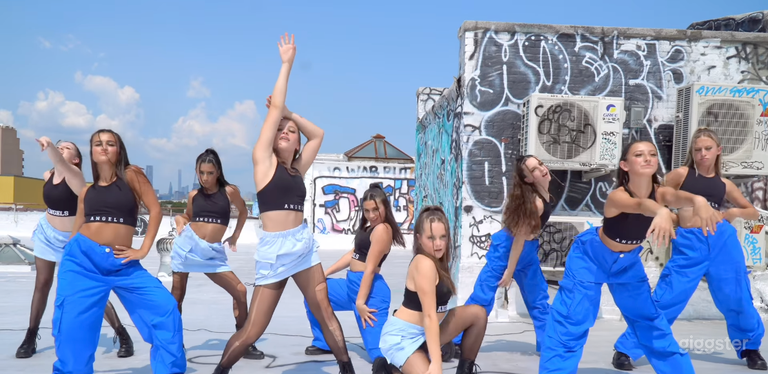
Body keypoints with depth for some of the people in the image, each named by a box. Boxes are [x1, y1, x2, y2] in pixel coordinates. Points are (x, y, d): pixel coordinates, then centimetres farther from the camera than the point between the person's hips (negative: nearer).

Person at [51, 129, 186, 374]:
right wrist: (63, 271, 11)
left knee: (165, 308, -15)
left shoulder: (131, 175, 4)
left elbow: (155, 210, -3)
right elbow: (76, 230, 18)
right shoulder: (86, 192, 15)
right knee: (73, 329, -1)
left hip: (122, 263, -2)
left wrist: (143, 250, -8)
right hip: (82, 258, 3)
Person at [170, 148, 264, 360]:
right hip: (188, 244, 1)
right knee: (176, 295, 5)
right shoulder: (193, 195, 5)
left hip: (213, 252, -1)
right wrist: (180, 223, 0)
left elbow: (243, 211, 17)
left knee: (240, 292, -8)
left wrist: (235, 236, 15)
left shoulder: (229, 191, 0)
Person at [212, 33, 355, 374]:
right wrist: (287, 63, 4)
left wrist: (291, 114, 17)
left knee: (326, 313, 4)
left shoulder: (296, 168, 15)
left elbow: (317, 134, 25)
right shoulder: (263, 159, 2)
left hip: (304, 244, 5)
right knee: (252, 331, 1)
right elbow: (275, 107, -1)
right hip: (274, 249, -5)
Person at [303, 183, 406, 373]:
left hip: (370, 290, -10)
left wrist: (360, 302, -21)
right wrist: (324, 273, 18)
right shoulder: (370, 226, 14)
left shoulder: (382, 229, -17)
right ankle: (323, 343, 29)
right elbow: (354, 254, 20)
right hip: (353, 285, 10)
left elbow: (370, 269, -20)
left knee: (378, 349, -19)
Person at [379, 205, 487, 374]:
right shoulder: (424, 263, -22)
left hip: (423, 332, 9)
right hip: (402, 336, -9)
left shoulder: (437, 260, 6)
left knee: (477, 313, 2)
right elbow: (430, 315, -27)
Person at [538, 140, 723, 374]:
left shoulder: (660, 193, -22)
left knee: (651, 320, 11)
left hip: (628, 261, 5)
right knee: (570, 324, -11)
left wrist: (698, 200, -69)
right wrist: (660, 211, -80)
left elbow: (678, 196, -46)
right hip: (590, 257, -5)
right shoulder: (616, 197, -34)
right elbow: (640, 204, -57)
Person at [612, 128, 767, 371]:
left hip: (722, 240, 3)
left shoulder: (724, 184, 12)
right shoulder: (681, 174, 4)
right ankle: (625, 349, 3)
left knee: (737, 299, 10)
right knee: (665, 299, -6)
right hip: (688, 244, -3)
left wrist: (736, 212, 1)